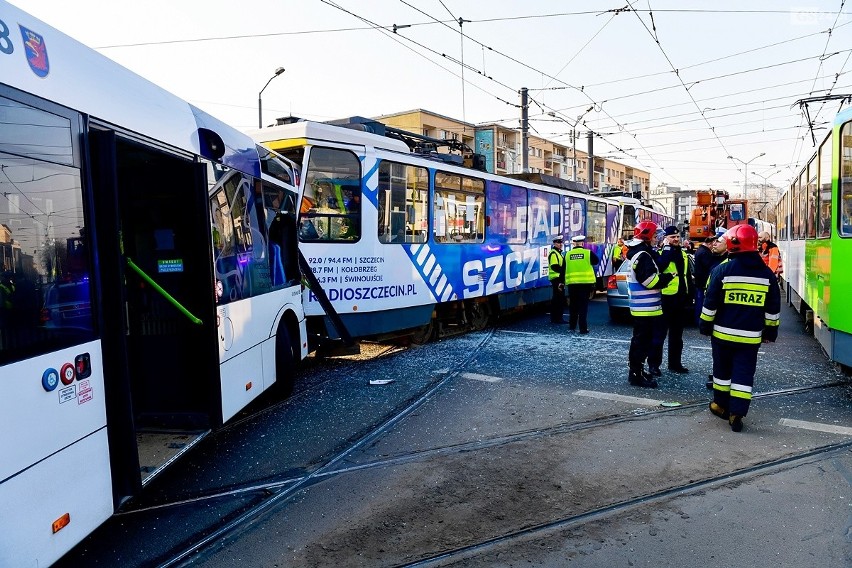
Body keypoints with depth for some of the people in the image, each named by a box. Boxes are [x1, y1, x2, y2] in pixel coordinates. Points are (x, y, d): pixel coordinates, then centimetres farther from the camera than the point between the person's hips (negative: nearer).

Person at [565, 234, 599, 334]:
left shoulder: (568, 254, 2)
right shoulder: (588, 253, -5)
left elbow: (564, 269, 6)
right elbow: (596, 261, 11)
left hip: (571, 283, 2)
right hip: (585, 282, -2)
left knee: (573, 305, 14)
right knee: (583, 305, 1)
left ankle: (572, 325, 20)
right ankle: (583, 328, -2)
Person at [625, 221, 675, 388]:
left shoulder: (639, 252, 16)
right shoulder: (642, 255, -18)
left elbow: (655, 267, 17)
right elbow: (651, 281, -23)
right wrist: (668, 277, -10)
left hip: (642, 306, 11)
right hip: (645, 307, -11)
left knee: (641, 340, 18)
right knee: (642, 341, -5)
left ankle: (637, 371, 27)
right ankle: (636, 374, 0)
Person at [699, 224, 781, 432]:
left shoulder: (723, 270, -10)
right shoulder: (766, 273, 3)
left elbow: (710, 303, -8)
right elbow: (773, 308, 8)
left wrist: (705, 325, 2)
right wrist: (770, 330, 18)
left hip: (723, 333, -2)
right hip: (751, 336, 2)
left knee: (722, 369, 14)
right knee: (744, 374, 4)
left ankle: (721, 405, 26)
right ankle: (737, 413, 0)